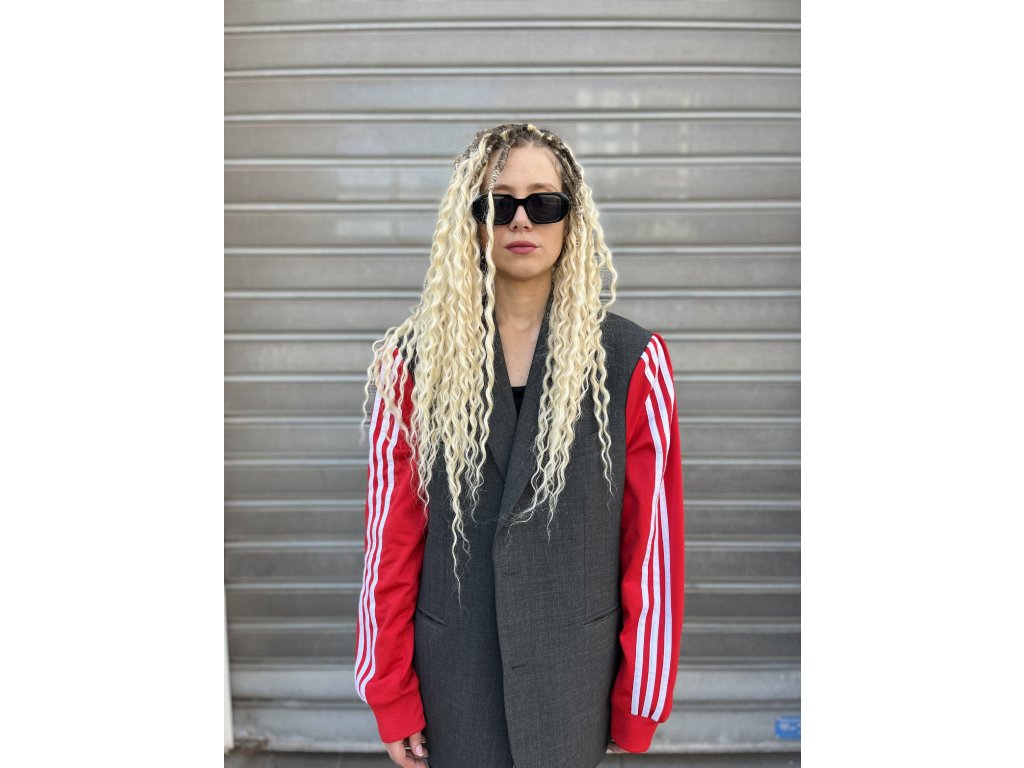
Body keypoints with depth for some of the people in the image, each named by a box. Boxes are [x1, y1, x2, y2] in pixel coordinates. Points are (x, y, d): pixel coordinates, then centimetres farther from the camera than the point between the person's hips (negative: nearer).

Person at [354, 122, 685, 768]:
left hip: (576, 678, 0)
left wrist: (639, 708, -2)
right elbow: (392, 541, -2)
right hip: (454, 675, 1)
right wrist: (391, 696, 0)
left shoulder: (633, 359, -8)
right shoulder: (414, 360, -5)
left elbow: (652, 545, -5)